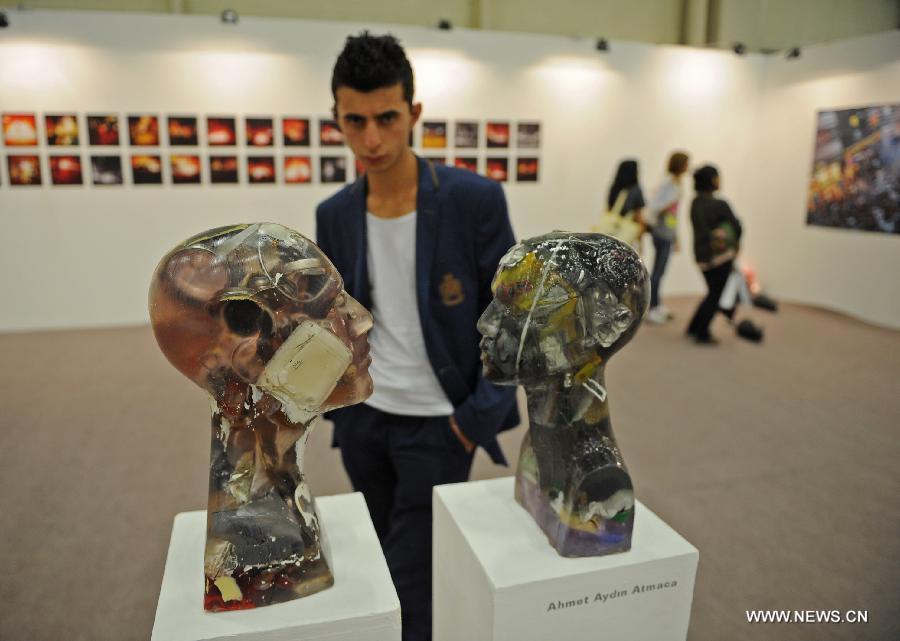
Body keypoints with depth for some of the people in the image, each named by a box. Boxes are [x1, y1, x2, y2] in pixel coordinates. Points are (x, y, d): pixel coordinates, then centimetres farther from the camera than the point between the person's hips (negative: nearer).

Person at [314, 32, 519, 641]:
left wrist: (481, 415, -13)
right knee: (379, 571, 21)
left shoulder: (475, 199, -15)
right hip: (362, 418, 5)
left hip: (439, 424, -4)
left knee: (413, 586, 4)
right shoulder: (335, 214, -1)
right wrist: (333, 401, 6)